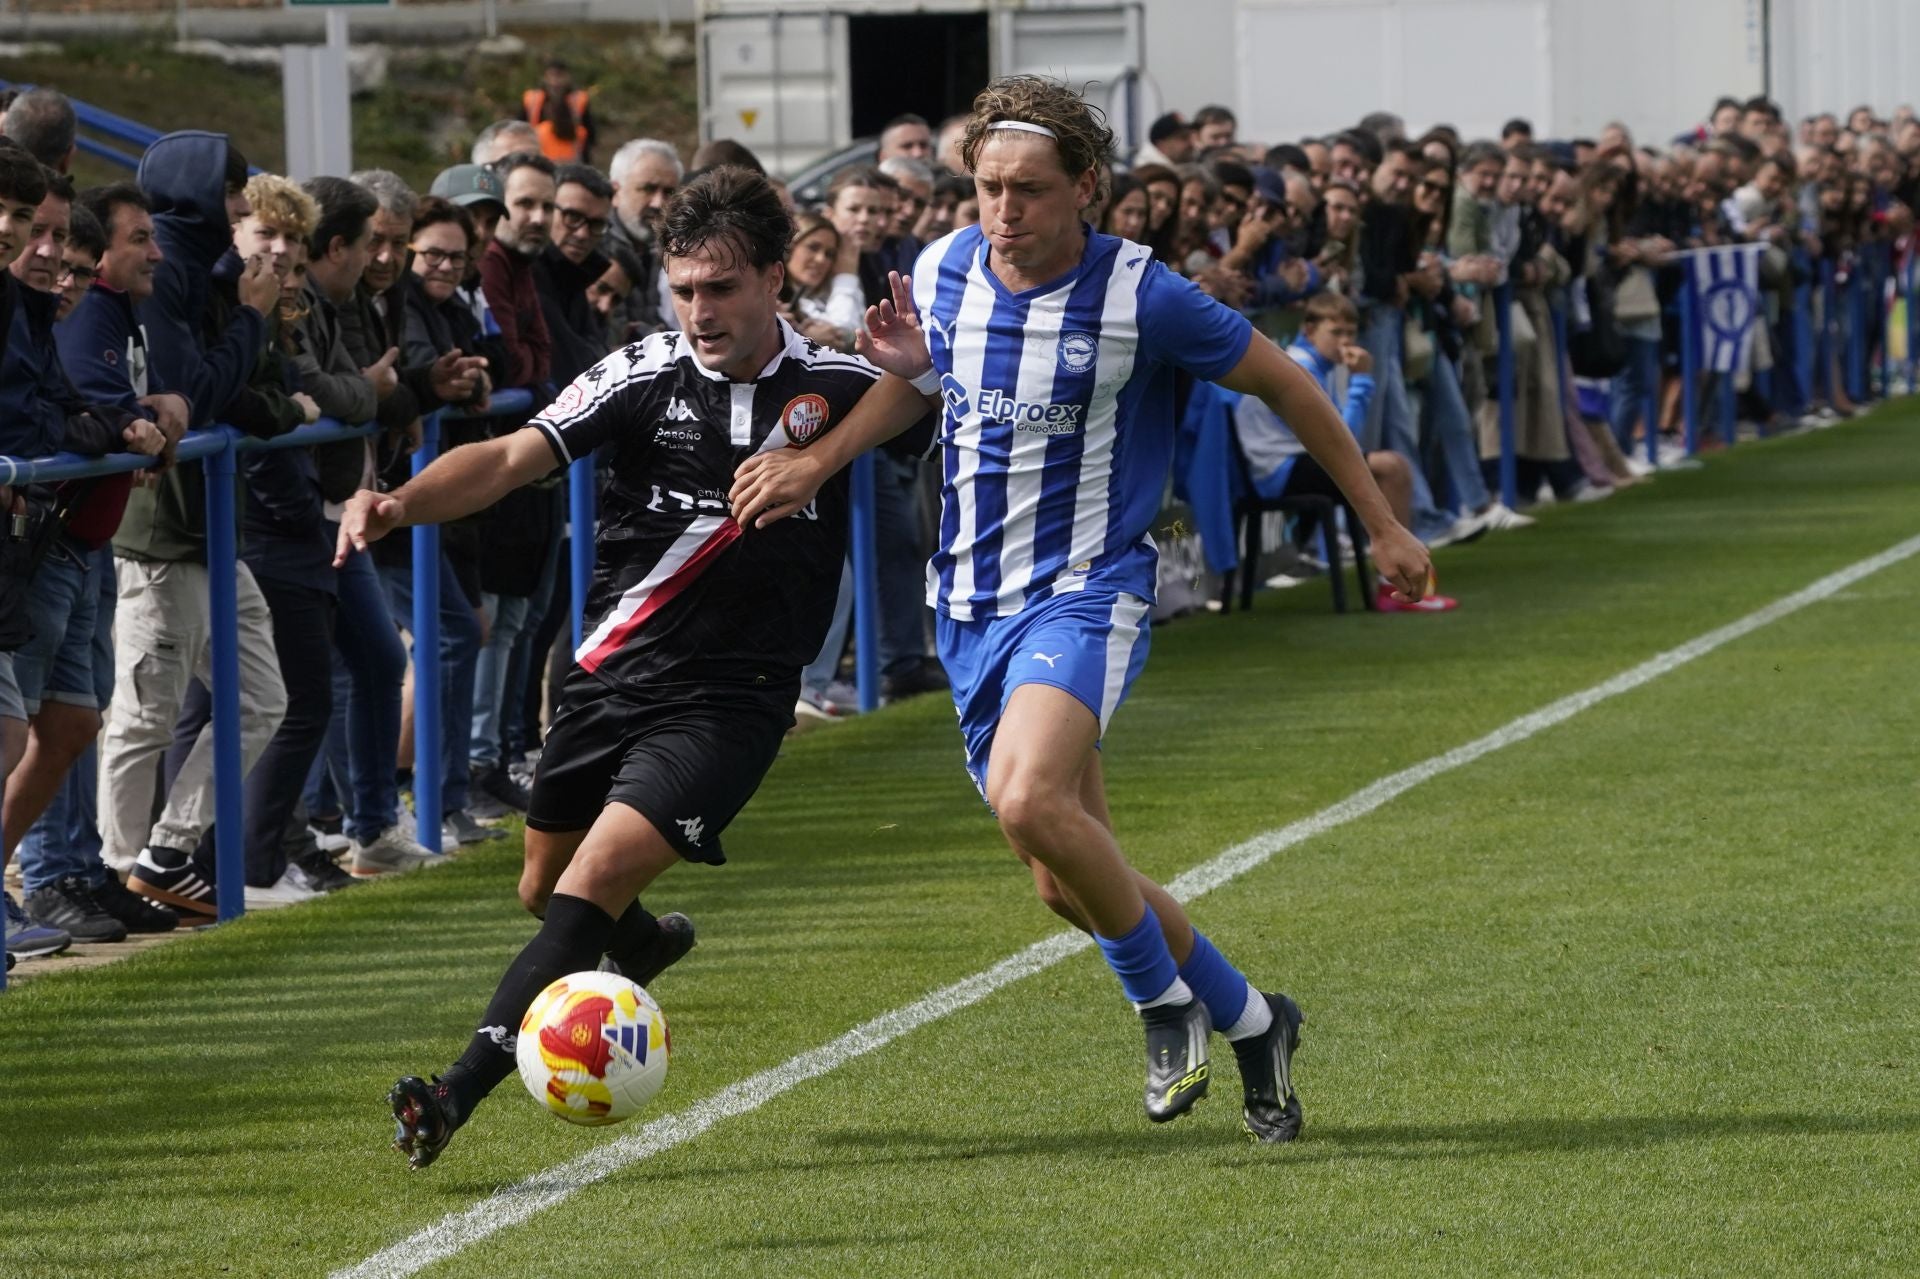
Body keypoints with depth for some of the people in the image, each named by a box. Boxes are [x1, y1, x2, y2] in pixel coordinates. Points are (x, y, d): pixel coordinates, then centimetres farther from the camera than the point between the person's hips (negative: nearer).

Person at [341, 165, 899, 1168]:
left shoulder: (836, 387, -4)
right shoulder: (645, 375, -6)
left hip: (729, 700, -3)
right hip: (611, 676, 3)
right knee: (543, 890, 19)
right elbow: (511, 458, -16)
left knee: (590, 887, -19)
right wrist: (400, 503, -35)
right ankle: (646, 944, 54)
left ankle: (456, 1096, -21)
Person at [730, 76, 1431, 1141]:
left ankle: (1163, 993, -8)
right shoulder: (943, 272, 0)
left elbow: (1281, 381, -1)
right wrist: (815, 462, 3)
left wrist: (1382, 524, 4)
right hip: (971, 603, 6)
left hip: (1085, 592, -6)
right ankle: (1246, 1019, 27)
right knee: (1068, 882, 7)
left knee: (1029, 801, -31)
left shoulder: (1140, 296, -14)